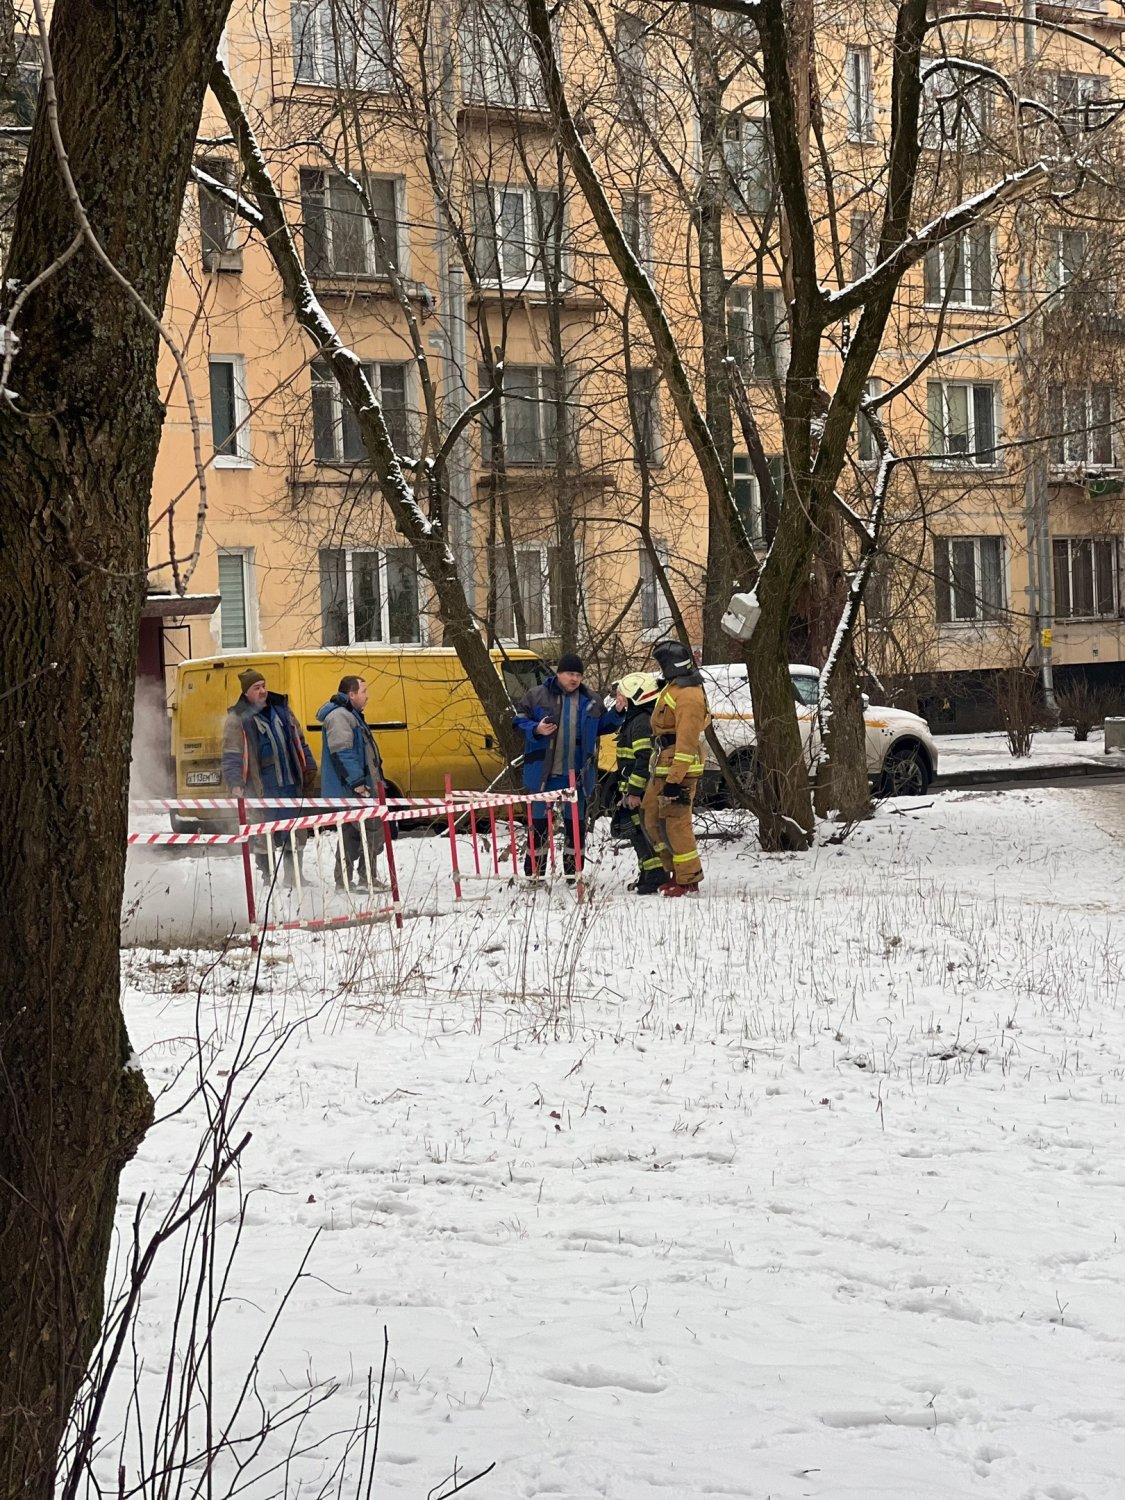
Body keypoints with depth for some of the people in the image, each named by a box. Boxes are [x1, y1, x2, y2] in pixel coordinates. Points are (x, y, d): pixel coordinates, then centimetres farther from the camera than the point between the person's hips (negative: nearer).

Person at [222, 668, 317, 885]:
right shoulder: (237, 719, -5)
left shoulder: (281, 708, 11)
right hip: (262, 789, -5)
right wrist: (235, 784, -20)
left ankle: (293, 876, 22)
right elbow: (230, 758, -8)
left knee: (294, 835, 11)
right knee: (265, 838, -1)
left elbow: (299, 742, 20)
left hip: (291, 785, 5)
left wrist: (309, 767, 14)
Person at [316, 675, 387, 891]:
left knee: (351, 836, 12)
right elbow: (341, 752, -23)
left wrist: (370, 780, 28)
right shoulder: (339, 716, -15)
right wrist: (356, 781, -24)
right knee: (374, 830, -11)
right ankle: (367, 879, -9)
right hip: (348, 790, -11)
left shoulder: (350, 715, 22)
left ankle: (343, 883, 14)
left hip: (352, 790, 11)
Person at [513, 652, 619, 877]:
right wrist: (536, 730, -19)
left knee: (576, 823, 9)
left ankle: (573, 873, 20)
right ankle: (533, 874, 10)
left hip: (576, 775, 3)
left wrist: (618, 712, 1)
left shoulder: (591, 701, 8)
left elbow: (603, 726, 18)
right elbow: (518, 722, -1)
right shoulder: (536, 696, -2)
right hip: (542, 772, -3)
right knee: (539, 823, 3)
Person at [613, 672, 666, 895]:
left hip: (642, 792, -11)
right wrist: (626, 791, 29)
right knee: (637, 832, 16)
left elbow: (644, 760, -23)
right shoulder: (633, 720, 19)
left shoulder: (642, 722, -16)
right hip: (634, 791, 11)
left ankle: (656, 876, -10)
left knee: (644, 832, -11)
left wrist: (635, 791, -23)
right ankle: (646, 875, 25)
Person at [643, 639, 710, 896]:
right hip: (662, 768, 11)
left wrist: (675, 780, -26)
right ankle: (674, 871, 23)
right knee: (652, 819, 14)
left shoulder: (688, 696, -19)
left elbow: (687, 742, -24)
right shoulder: (672, 688, 16)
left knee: (674, 823, -8)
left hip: (679, 770, -11)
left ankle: (688, 880, -1)